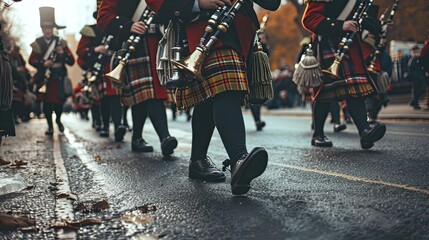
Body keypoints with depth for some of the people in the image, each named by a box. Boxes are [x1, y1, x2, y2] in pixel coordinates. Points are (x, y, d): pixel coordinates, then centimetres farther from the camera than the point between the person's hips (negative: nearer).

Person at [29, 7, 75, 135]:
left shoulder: (61, 42, 3)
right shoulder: (37, 44, 5)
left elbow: (71, 61, 0)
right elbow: (31, 60, 3)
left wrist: (63, 53, -19)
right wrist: (43, 63, -14)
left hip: (58, 78, 0)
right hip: (44, 78, 0)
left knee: (58, 101, 4)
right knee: (46, 102, 1)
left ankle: (58, 120, 31)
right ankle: (50, 126, 14)